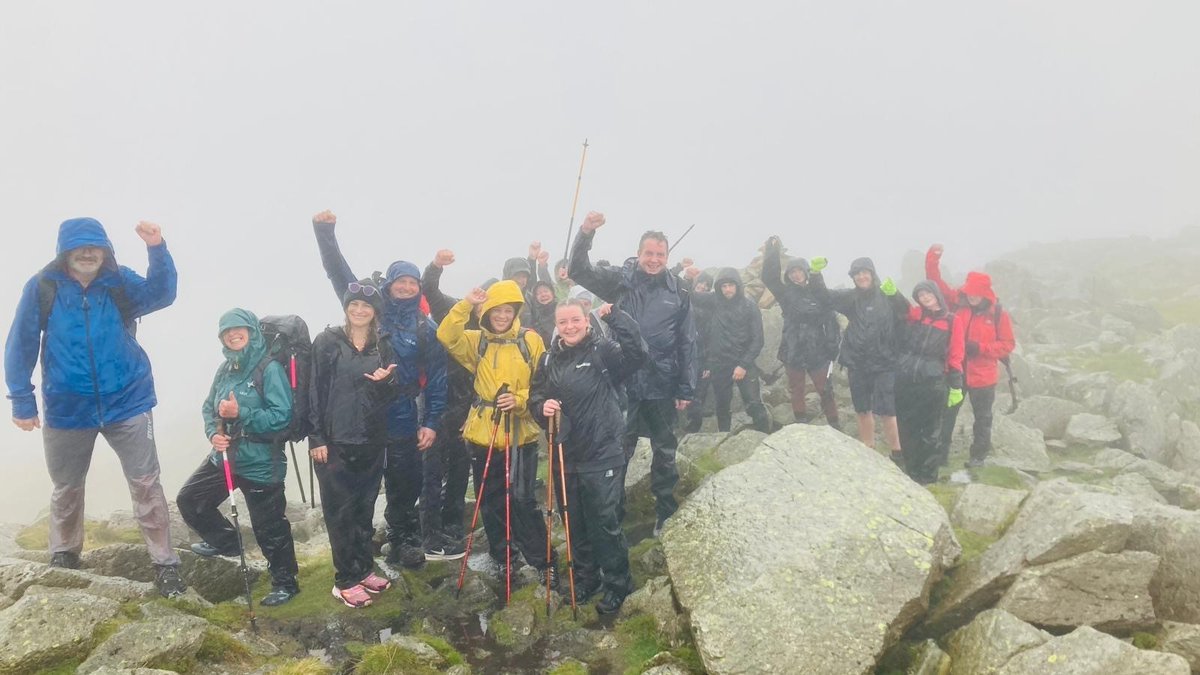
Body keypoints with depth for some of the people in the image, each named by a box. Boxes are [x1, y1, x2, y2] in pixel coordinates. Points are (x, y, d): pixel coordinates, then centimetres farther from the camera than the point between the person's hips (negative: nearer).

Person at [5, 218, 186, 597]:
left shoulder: (120, 282, -4)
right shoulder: (42, 288, -6)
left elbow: (160, 294, -23)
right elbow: (21, 345, -1)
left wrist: (157, 250, -38)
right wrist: (21, 400, -3)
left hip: (126, 403, -1)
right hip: (67, 409, 1)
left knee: (146, 484, -1)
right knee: (66, 489, 19)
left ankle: (165, 564, 7)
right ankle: (63, 559, 40)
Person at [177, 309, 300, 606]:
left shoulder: (270, 369, -15)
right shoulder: (225, 369, 6)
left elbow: (282, 416, -21)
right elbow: (209, 408, 13)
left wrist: (240, 413, -25)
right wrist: (213, 433, -6)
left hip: (260, 464, -7)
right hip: (224, 457, 8)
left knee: (269, 526, 2)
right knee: (189, 501, 19)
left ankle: (285, 583, 21)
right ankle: (225, 541, 41)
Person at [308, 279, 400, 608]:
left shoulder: (383, 347, 8)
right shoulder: (327, 342, -3)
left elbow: (392, 396, 7)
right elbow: (315, 390, -6)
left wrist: (384, 382, -16)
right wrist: (316, 437, -9)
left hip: (371, 443, 4)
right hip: (334, 442, -4)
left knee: (365, 509, 12)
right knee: (341, 512, 2)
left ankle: (364, 569, 26)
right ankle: (346, 580, 11)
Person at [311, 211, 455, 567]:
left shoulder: (426, 328, 4)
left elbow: (436, 378, 4)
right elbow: (340, 274, -1)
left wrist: (431, 422, 0)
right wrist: (325, 233, -10)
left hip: (403, 417, 0)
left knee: (407, 482, 6)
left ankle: (402, 541, 25)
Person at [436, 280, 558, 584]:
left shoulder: (531, 340, 0)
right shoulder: (477, 340, 5)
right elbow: (447, 336, -13)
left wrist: (520, 400, -18)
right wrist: (466, 305, -23)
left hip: (521, 433, -3)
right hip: (483, 433, 3)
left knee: (523, 500, -4)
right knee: (490, 501, 12)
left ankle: (542, 561, 11)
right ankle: (502, 558, 30)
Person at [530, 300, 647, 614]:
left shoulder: (603, 350, -10)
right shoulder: (549, 359, 8)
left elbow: (636, 353, -27)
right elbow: (535, 394, 14)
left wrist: (614, 315, -27)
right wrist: (541, 406, -8)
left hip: (601, 456, -6)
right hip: (564, 456, 6)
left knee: (605, 523, 2)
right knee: (575, 523, 17)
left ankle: (617, 583, 19)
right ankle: (586, 577, 35)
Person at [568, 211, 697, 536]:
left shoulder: (678, 293, 1)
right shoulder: (620, 280, 0)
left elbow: (687, 343, 4)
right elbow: (580, 271, -11)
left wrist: (686, 388, 1)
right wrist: (586, 233, -27)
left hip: (663, 385, 1)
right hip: (624, 382, -1)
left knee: (665, 452, 14)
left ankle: (666, 514, 28)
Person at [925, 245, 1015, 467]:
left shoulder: (998, 314, -10)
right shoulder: (959, 303, -3)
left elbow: (1008, 344, -8)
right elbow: (937, 284, -3)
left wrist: (980, 347, -21)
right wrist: (933, 260, -17)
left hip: (982, 375, -2)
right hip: (955, 371, 2)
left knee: (982, 417, 13)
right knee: (947, 413, 9)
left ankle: (979, 455, 26)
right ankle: (941, 452, 20)